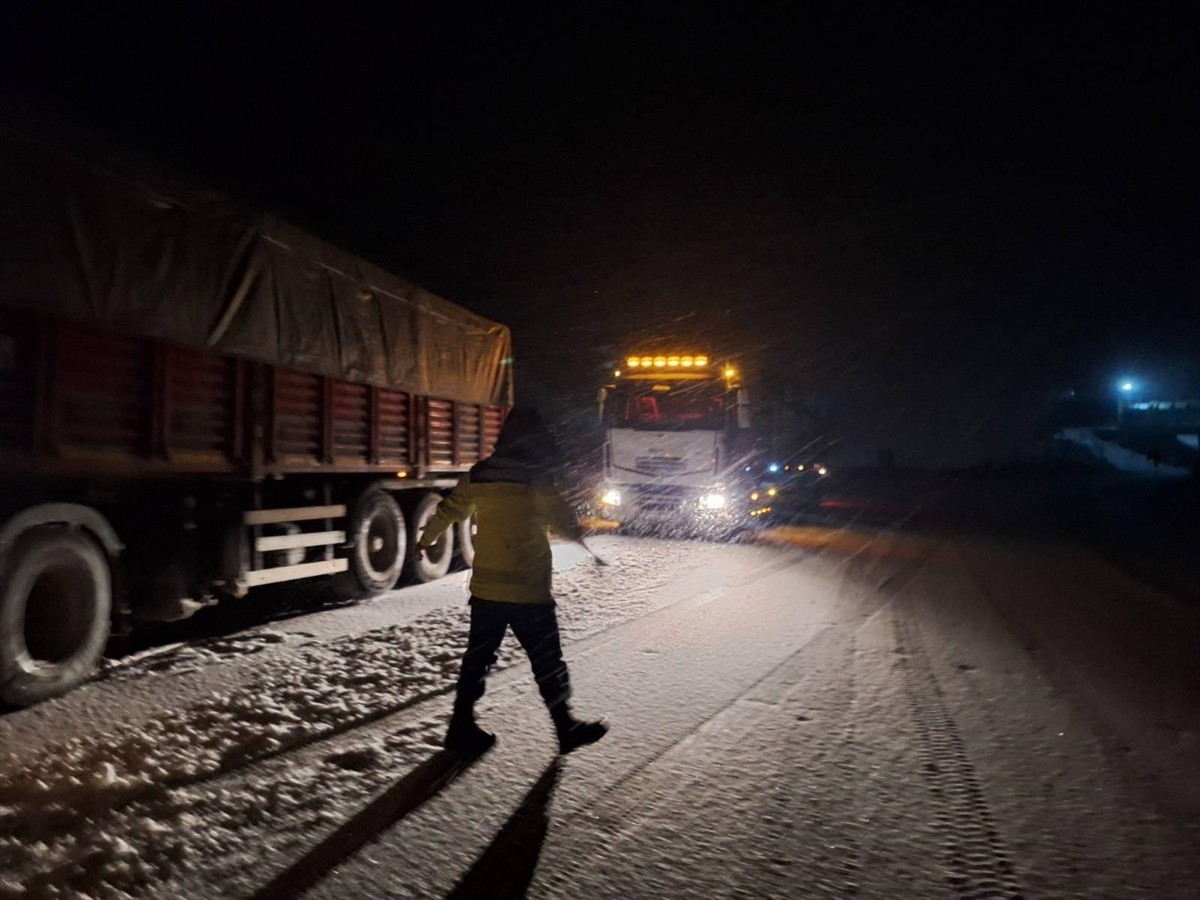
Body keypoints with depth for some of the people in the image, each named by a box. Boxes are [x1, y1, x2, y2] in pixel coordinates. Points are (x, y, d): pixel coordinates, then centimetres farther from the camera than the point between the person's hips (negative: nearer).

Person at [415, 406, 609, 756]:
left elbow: (449, 509, 15)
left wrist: (426, 539, 31)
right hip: (528, 589, -5)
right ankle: (566, 728, 19)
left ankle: (461, 727, 23)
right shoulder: (536, 476, -14)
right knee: (547, 661, 8)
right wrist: (576, 531, 7)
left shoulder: (479, 473, 4)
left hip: (485, 586, 5)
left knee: (478, 657, 16)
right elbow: (559, 516, -14)